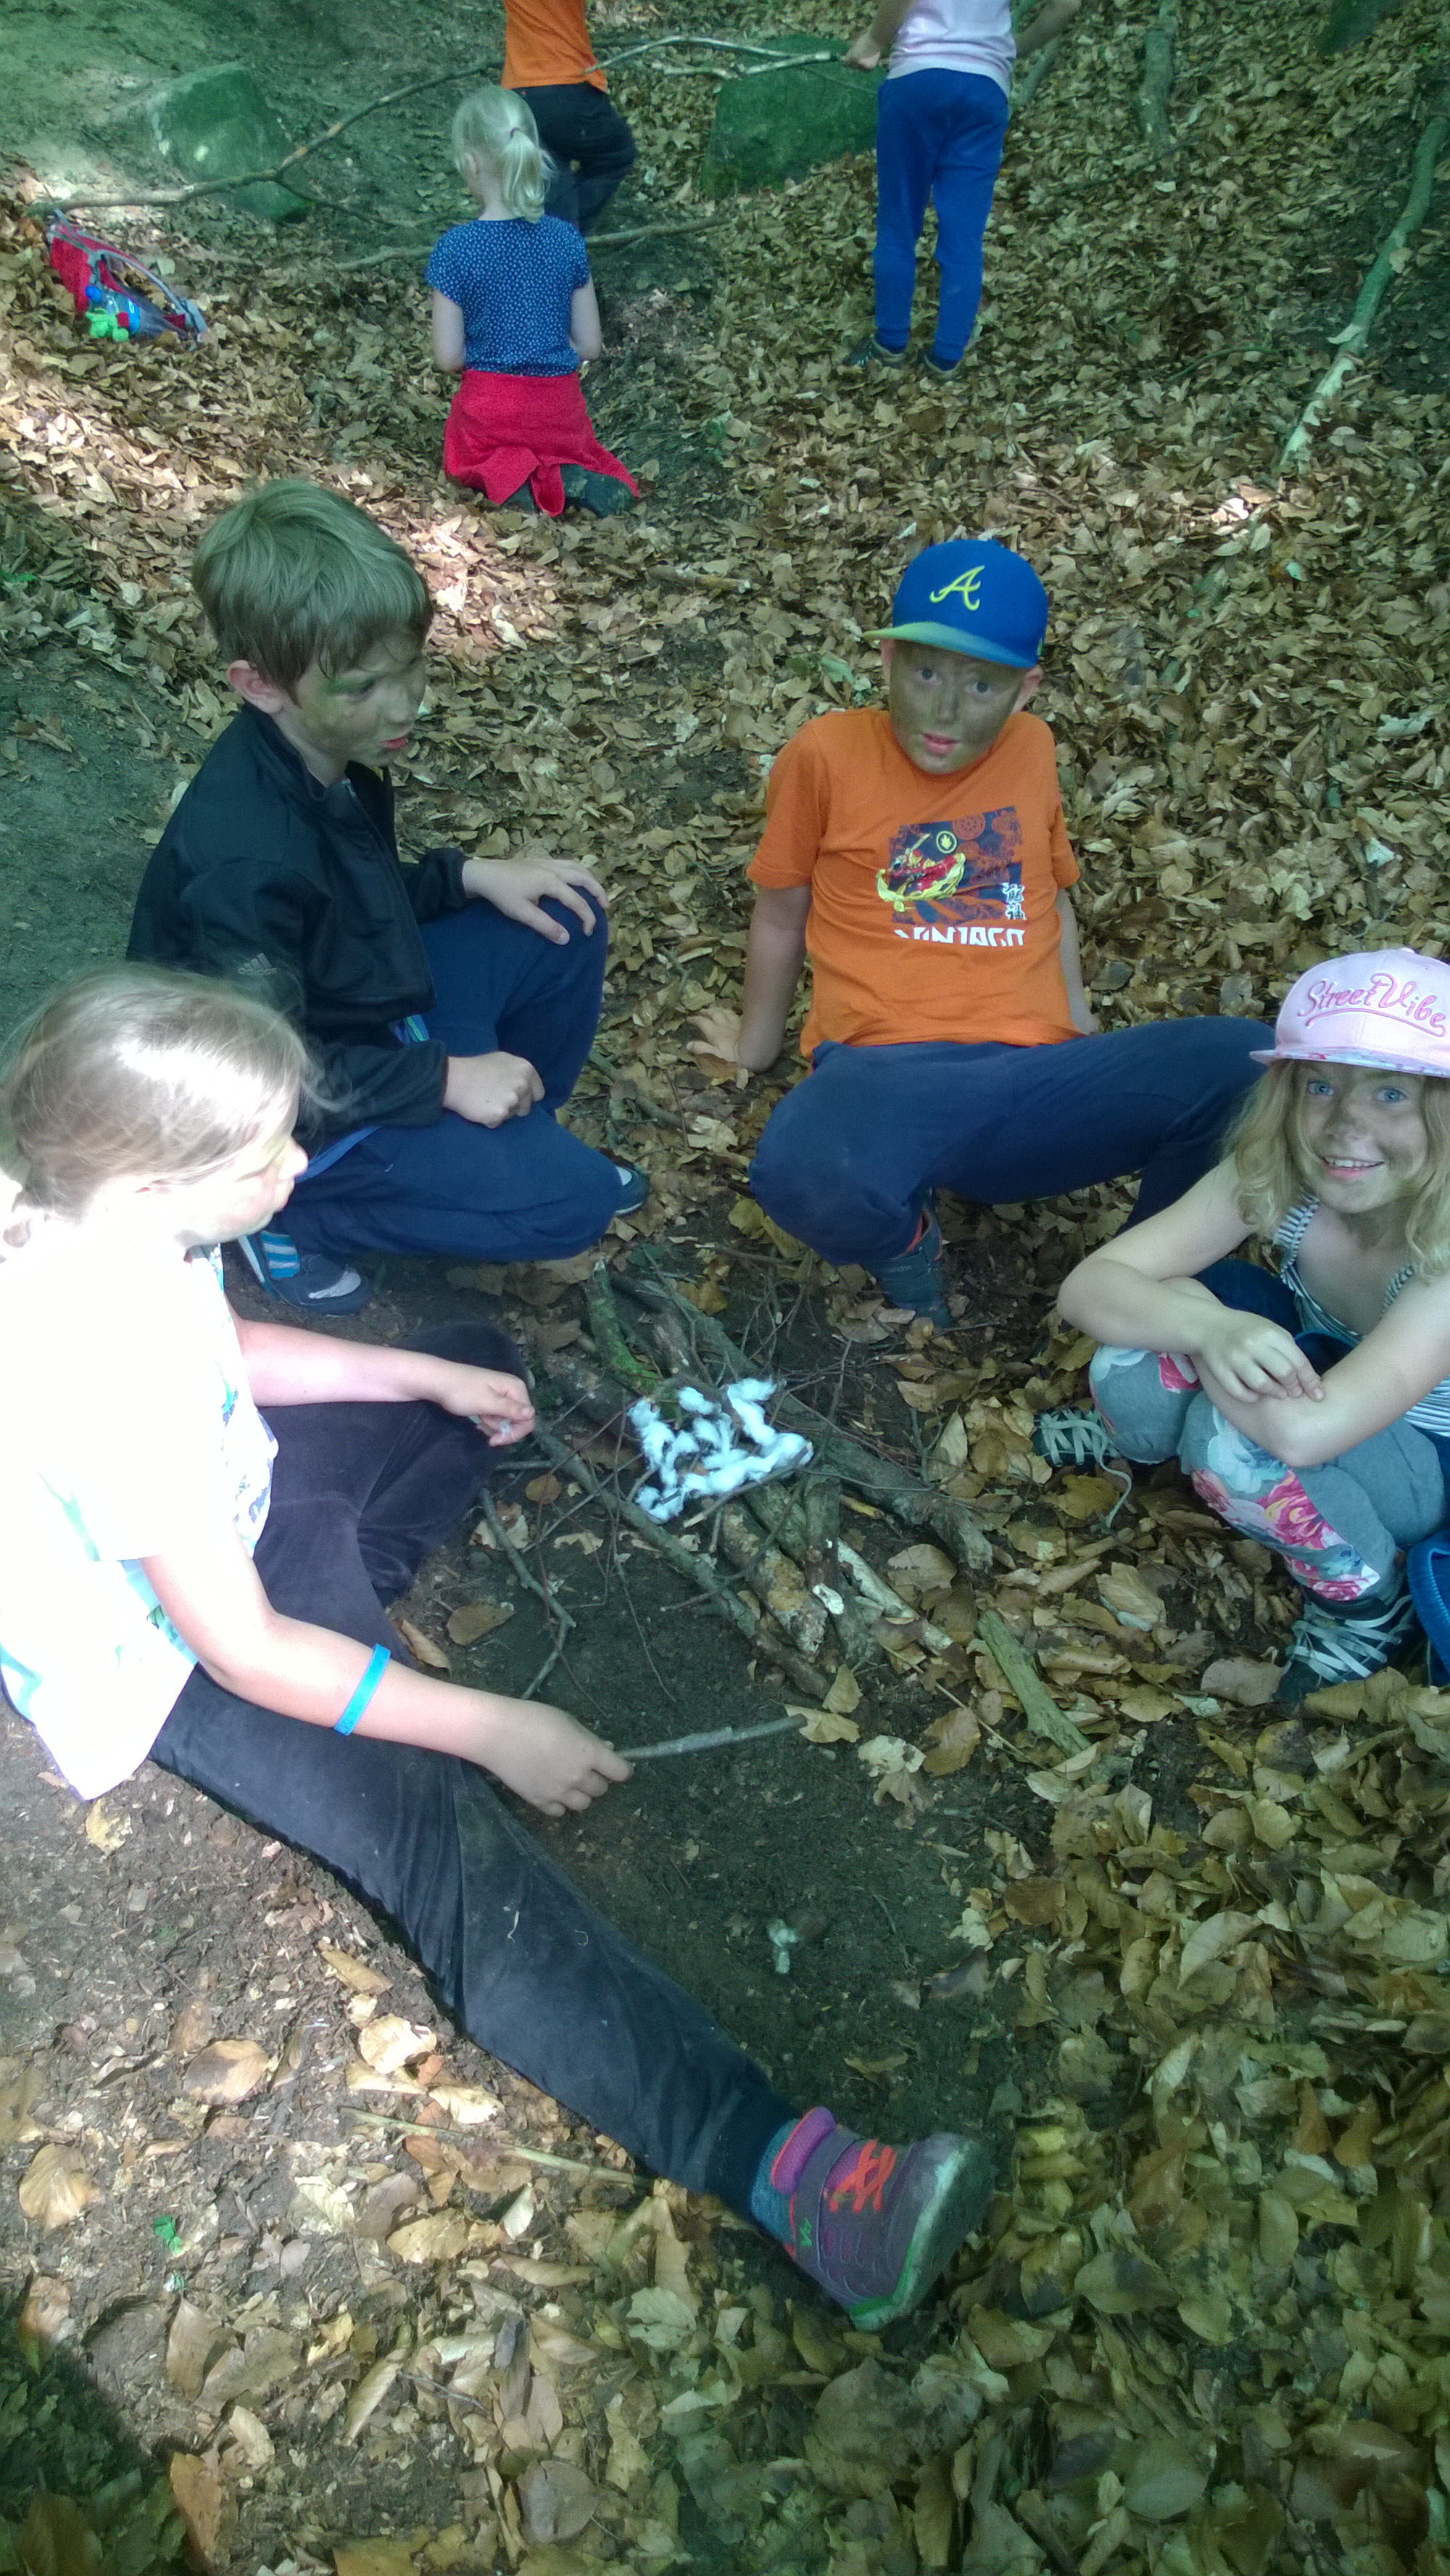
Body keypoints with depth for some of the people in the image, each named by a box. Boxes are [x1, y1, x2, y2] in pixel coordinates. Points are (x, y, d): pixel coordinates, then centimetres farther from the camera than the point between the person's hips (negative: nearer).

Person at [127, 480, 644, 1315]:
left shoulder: (329, 751, -8)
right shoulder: (247, 861, -34)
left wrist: (472, 875, -4)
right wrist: (444, 1078, -24)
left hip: (356, 1008, 9)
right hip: (288, 1114, -8)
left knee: (566, 923, 2)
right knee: (569, 1199, -16)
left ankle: (516, 1141, 18)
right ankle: (293, 1219, -2)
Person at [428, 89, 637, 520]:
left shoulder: (456, 248, -14)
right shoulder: (566, 238, -5)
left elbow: (448, 359, -10)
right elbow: (589, 345, 0)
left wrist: (484, 361, 11)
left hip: (489, 410, -2)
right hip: (560, 410, 2)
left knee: (462, 456, 31)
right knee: (572, 445, 35)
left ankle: (513, 480, -5)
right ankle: (572, 475, -3)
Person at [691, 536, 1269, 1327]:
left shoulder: (1030, 749, 16)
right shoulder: (828, 753, 4)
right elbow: (781, 913, 14)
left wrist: (1082, 1029, 20)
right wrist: (755, 1045, 24)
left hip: (1035, 1082, 3)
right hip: (887, 1079, -3)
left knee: (1245, 1061, -26)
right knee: (805, 1173, -41)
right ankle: (903, 1242, 2)